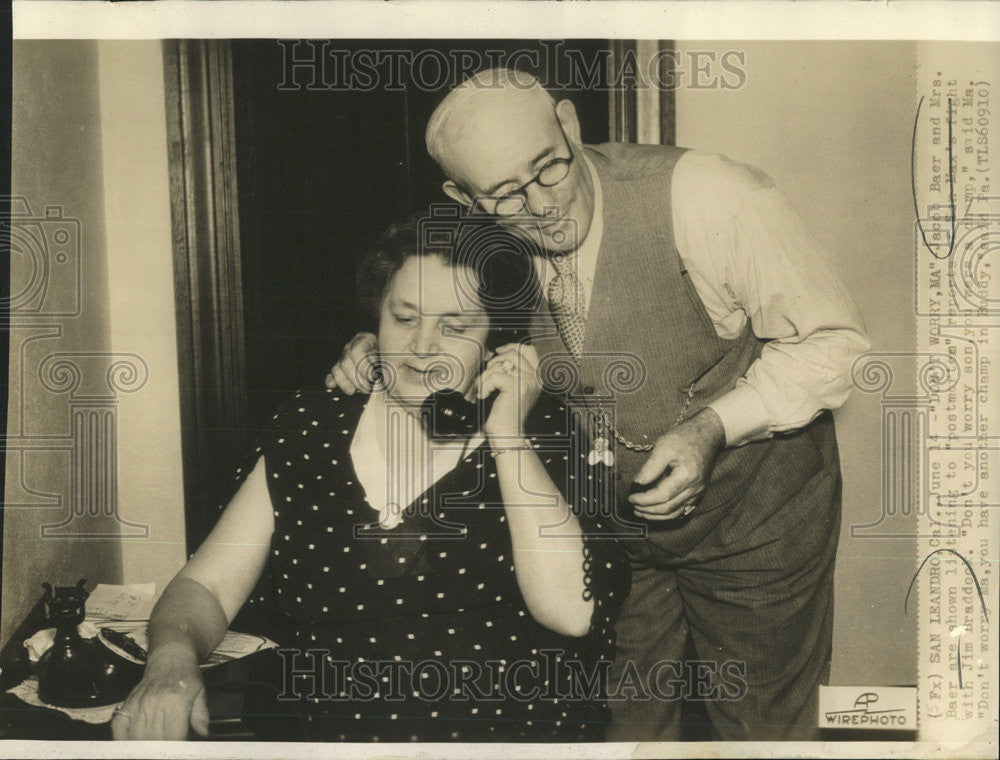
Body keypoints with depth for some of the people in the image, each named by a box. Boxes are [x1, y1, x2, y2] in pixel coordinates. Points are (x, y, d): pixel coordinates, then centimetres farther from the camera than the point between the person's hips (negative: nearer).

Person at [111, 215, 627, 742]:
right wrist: (172, 657, -15)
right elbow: (206, 586, 6)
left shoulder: (539, 430, 1)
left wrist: (506, 434, -11)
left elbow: (570, 609, -13)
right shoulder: (309, 428, 7)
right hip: (328, 735, 2)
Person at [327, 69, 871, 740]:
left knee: (763, 728, 13)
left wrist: (712, 426, -30)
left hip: (753, 517, -3)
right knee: (624, 725, 16)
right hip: (610, 521, 4)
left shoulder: (703, 195, -27)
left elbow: (831, 339, -18)